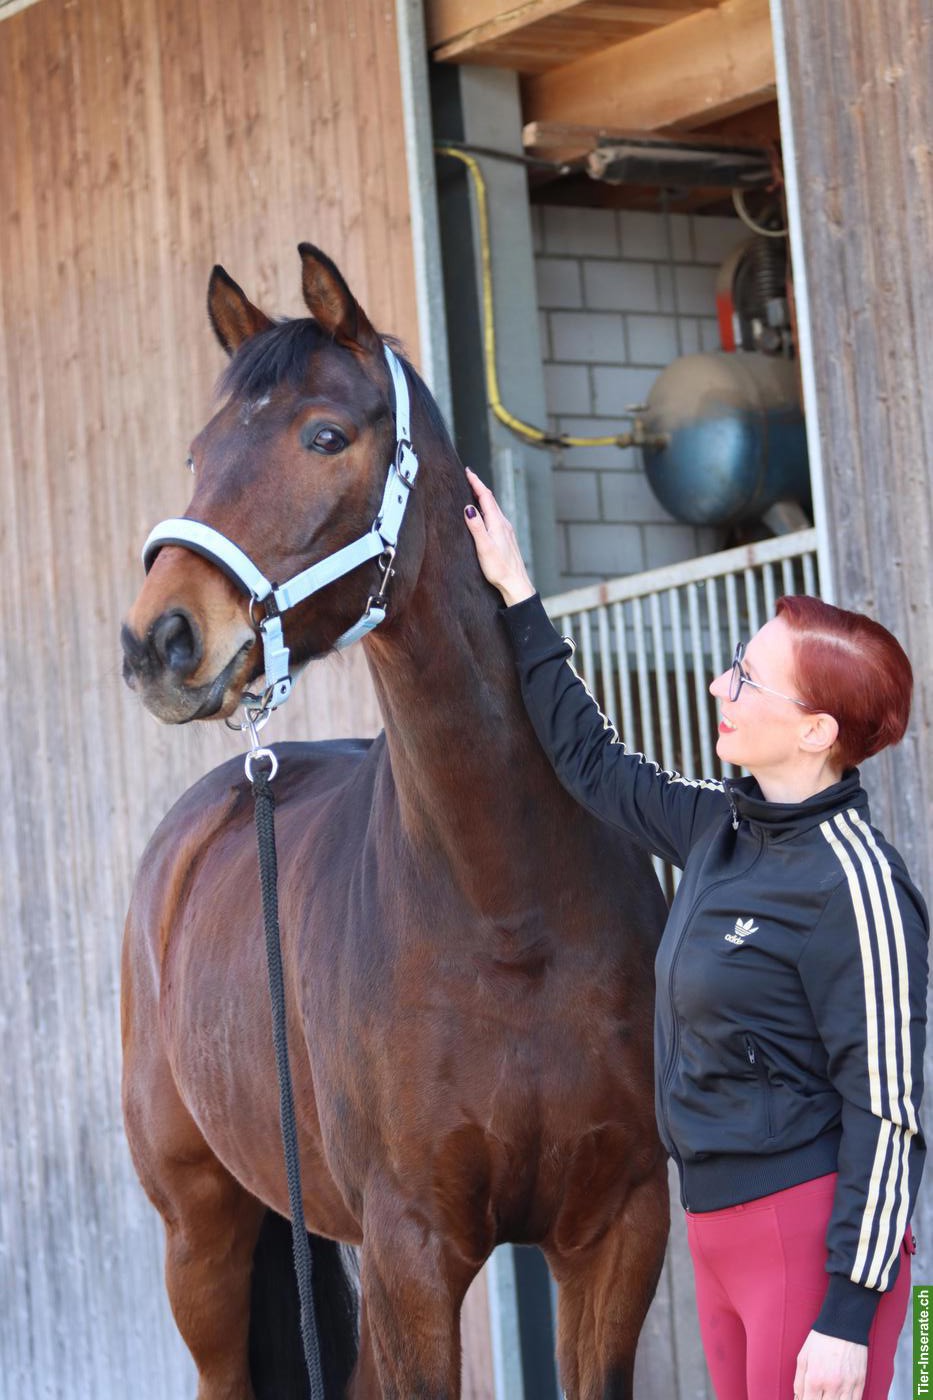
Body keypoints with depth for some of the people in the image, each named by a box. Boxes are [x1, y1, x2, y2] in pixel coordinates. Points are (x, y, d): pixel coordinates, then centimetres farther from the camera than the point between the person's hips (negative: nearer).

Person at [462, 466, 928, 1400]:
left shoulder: (853, 881, -17)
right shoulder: (721, 829, 8)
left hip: (808, 1237, -9)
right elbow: (591, 761, 25)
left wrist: (849, 1314, -20)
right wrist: (516, 597, 26)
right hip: (718, 1224, 9)